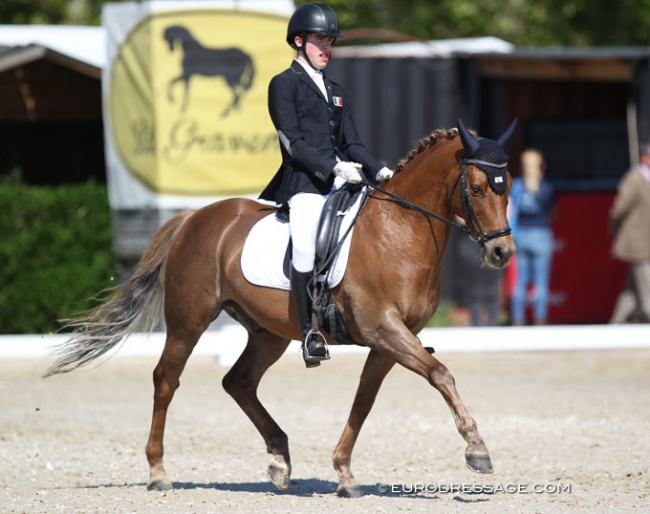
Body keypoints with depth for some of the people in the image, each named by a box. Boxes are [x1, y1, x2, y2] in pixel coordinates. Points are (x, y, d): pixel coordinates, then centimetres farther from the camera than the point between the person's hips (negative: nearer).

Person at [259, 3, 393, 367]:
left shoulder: (336, 91, 25)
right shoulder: (284, 84, 3)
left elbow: (351, 143, 20)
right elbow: (294, 142, -8)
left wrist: (379, 170, 1)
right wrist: (333, 167, -19)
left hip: (341, 184, 8)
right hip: (304, 184, -8)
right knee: (305, 245, -30)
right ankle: (309, 330, -26)